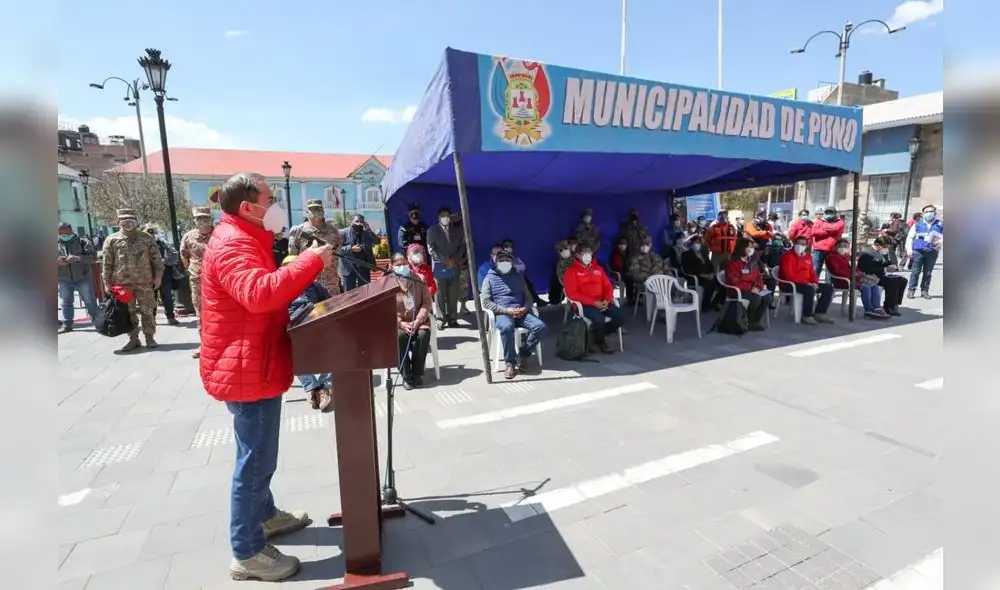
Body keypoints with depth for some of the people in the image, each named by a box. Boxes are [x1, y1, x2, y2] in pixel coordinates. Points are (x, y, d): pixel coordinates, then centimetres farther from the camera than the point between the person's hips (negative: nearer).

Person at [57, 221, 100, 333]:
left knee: (90, 301, 5)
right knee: (66, 303, 11)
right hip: (64, 280, 3)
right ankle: (67, 324, 20)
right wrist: (58, 262, -17)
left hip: (83, 279, -3)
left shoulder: (83, 242, -1)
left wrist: (77, 258, -27)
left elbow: (93, 257, -12)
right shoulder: (56, 245, 5)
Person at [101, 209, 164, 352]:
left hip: (145, 281, -1)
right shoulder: (111, 240, 3)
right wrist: (107, 283, -1)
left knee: (147, 311, 4)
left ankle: (150, 337, 13)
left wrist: (158, 276, -1)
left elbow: (156, 259, 5)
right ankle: (133, 339, 16)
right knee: (128, 312, 7)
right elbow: (106, 263, 3)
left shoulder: (147, 238, 4)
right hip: (122, 283, 1)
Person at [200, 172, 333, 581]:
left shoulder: (244, 240, 14)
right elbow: (259, 293, -40)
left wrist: (307, 266, 5)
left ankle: (265, 515, 42)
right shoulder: (232, 245, -21)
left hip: (253, 365, 11)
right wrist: (312, 261, -34)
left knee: (258, 455, 24)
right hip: (246, 371, -11)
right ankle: (247, 553, 15)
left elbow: (267, 287, 18)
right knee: (255, 460, 0)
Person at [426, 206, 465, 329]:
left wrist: (455, 259, -7)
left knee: (453, 295, 3)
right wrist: (445, 260, -12)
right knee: (440, 295, -2)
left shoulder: (456, 231, 15)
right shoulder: (432, 231, 6)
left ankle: (452, 319, 10)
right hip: (439, 266, -2)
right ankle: (441, 319, 4)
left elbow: (462, 247, 10)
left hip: (454, 266, 2)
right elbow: (431, 249, -4)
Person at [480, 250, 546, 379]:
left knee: (540, 326, -24)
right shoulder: (489, 278, 9)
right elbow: (486, 302, 0)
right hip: (502, 313, -4)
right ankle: (509, 363, -21)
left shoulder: (518, 276, 21)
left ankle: (523, 356, -7)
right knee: (507, 327, -39)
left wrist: (525, 308, -4)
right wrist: (507, 310, -12)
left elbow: (529, 297, 20)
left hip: (521, 312, 4)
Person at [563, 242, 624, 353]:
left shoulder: (598, 269, 16)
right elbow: (572, 293, -11)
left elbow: (608, 286, 15)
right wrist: (593, 302, -17)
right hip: (584, 305, -5)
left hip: (602, 303, 6)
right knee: (599, 319, -33)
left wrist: (607, 300, -7)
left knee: (620, 315, -16)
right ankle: (600, 341, -1)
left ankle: (598, 334, 6)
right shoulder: (571, 271, -1)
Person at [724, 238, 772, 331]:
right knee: (756, 297, -30)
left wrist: (757, 287, -10)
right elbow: (734, 282, -19)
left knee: (768, 296, -15)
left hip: (753, 289, 8)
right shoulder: (733, 262, -13)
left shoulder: (752, 262, 12)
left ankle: (755, 321, -5)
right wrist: (750, 288, -22)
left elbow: (759, 277, 12)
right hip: (737, 290, -8)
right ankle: (747, 321, -11)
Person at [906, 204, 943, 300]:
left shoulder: (940, 224, 9)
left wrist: (940, 241, -14)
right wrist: (909, 249, -3)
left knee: (928, 273, 7)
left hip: (932, 252, 2)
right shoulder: (917, 224, 6)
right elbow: (910, 237, 6)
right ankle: (911, 290, 1)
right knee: (915, 271, -3)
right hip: (918, 251, -2)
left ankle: (925, 291, 14)